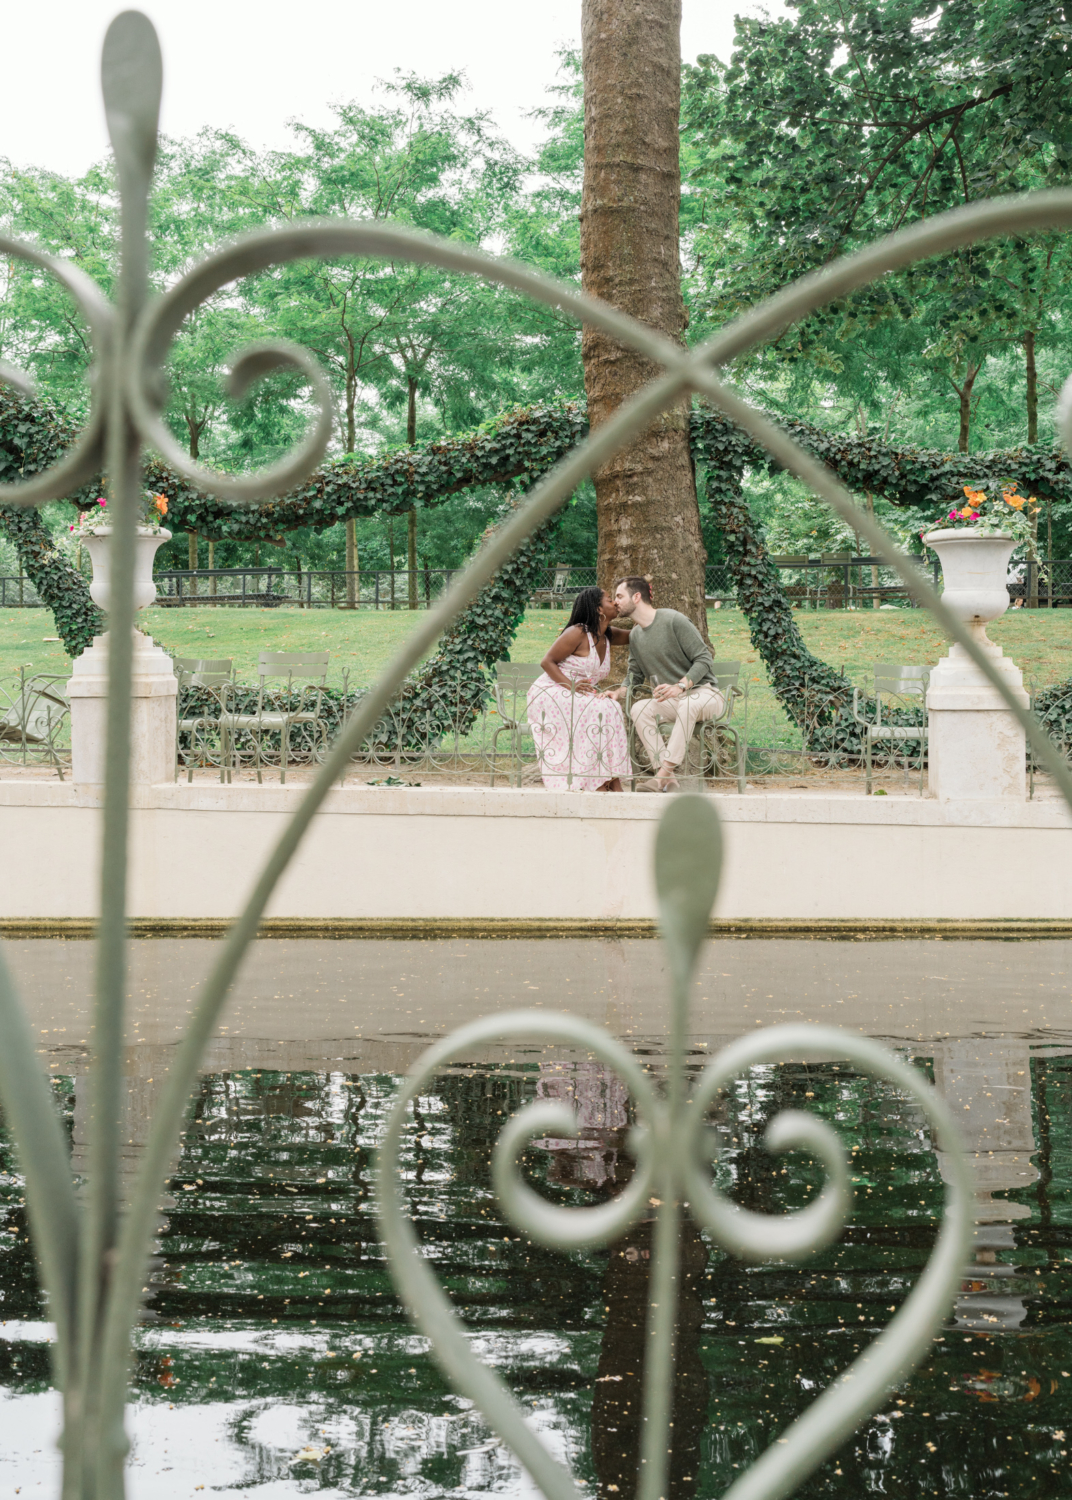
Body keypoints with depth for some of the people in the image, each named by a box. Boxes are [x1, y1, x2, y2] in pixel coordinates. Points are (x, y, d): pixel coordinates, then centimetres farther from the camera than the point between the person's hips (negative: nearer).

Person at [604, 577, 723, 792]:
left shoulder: (674, 620, -12)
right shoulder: (635, 635, 11)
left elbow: (704, 660, -14)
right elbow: (634, 674, 17)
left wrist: (679, 687, -30)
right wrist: (619, 692, -6)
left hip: (703, 692, -6)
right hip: (671, 701, 6)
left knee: (688, 704, -41)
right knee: (638, 708, -23)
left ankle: (663, 774, -44)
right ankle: (666, 779, -30)